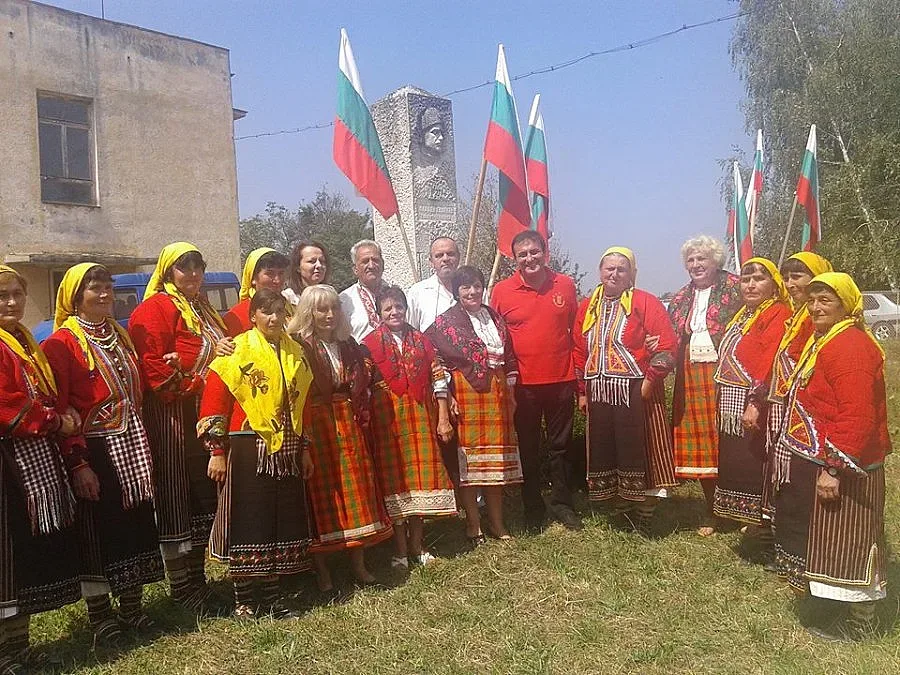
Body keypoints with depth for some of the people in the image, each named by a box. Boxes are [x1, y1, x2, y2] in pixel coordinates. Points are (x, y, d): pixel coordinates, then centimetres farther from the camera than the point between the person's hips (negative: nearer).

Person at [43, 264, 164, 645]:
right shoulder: (61, 343, -9)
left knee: (136, 524, 11)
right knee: (96, 531, 4)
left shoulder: (122, 337, 12)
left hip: (132, 449, 6)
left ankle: (131, 606, 26)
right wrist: (77, 463, -17)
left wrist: (144, 447, 12)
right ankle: (98, 614, 20)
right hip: (93, 453, -6)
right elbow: (58, 410, -13)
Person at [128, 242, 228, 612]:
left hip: (208, 417, 8)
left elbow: (222, 354, 24)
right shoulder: (156, 308, -7)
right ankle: (181, 584, 10)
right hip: (174, 418, -8)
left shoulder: (204, 309, 20)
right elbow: (152, 365, -17)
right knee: (175, 499, -1)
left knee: (205, 498, 12)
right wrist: (190, 389, -16)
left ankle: (195, 577, 25)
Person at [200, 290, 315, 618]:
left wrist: (304, 450, 16)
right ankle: (242, 599, 17)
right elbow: (213, 404, -8)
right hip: (247, 451, -5)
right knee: (246, 521, 2)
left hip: (286, 452, 6)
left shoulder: (294, 352, 12)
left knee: (281, 521, 10)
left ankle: (272, 596, 24)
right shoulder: (236, 351, -6)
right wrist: (216, 453, -11)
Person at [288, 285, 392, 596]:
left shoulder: (347, 344, 12)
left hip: (348, 422, 6)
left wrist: (361, 419, 8)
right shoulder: (297, 345, -8)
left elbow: (362, 383, 18)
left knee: (355, 488, 8)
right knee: (320, 491, 1)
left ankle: (358, 564, 21)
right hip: (315, 426, -6)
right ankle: (322, 572, 12)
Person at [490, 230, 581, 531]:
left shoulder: (565, 285, 2)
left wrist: (579, 371, 9)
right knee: (528, 448, 10)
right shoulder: (502, 291, -3)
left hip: (561, 379, 1)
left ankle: (562, 504, 25)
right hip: (523, 383, -1)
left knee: (560, 446, 12)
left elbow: (575, 329, 11)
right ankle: (533, 509, 23)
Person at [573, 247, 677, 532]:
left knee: (640, 453, 0)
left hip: (636, 393, -5)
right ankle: (618, 507, 25)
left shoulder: (645, 302, -3)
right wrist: (582, 391, 10)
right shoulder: (588, 306, 12)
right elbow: (579, 351, 14)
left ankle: (645, 514, 12)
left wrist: (650, 380, -12)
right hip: (599, 394, 5)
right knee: (604, 454, 10)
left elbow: (667, 345, -9)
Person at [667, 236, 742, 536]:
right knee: (699, 443, 7)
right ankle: (711, 510, 20)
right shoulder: (681, 298, 17)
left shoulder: (733, 288, -1)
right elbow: (672, 340, 21)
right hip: (692, 379, 5)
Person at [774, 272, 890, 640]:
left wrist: (834, 468, -26)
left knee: (846, 540, 2)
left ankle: (861, 620, 17)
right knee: (826, 537, 20)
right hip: (815, 459, 10)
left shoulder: (851, 346, -21)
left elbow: (857, 417, -27)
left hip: (841, 465, -10)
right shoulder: (823, 341, 11)